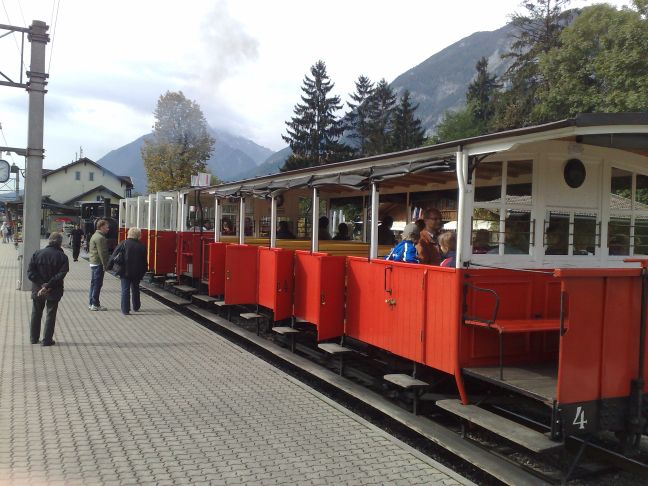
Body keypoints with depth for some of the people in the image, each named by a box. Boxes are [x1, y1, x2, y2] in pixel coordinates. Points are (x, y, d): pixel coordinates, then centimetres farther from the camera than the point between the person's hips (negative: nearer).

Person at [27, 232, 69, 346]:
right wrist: (48, 286, -18)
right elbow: (61, 274, -19)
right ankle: (47, 340, 9)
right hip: (54, 291, -2)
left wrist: (42, 284, -13)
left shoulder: (37, 254, -1)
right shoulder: (62, 257, -9)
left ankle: (34, 338, 27)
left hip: (37, 289, 3)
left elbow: (30, 272, -8)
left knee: (36, 314, 18)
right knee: (51, 315, 8)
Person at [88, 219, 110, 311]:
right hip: (98, 263, -10)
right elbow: (102, 253, -20)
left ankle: (92, 303, 19)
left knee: (93, 283, 14)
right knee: (97, 284, -6)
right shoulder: (100, 238, -16)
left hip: (93, 263, 10)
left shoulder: (94, 236, 17)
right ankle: (95, 305, -3)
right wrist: (105, 265, -17)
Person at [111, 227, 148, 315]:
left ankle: (125, 310, 0)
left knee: (125, 290, 1)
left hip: (125, 271, -3)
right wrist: (142, 273, 12)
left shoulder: (123, 244, -7)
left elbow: (114, 256, -8)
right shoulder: (142, 246, -1)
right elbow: (144, 261, 4)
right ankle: (136, 307, 31)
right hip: (137, 272, 3)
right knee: (135, 289, 20)